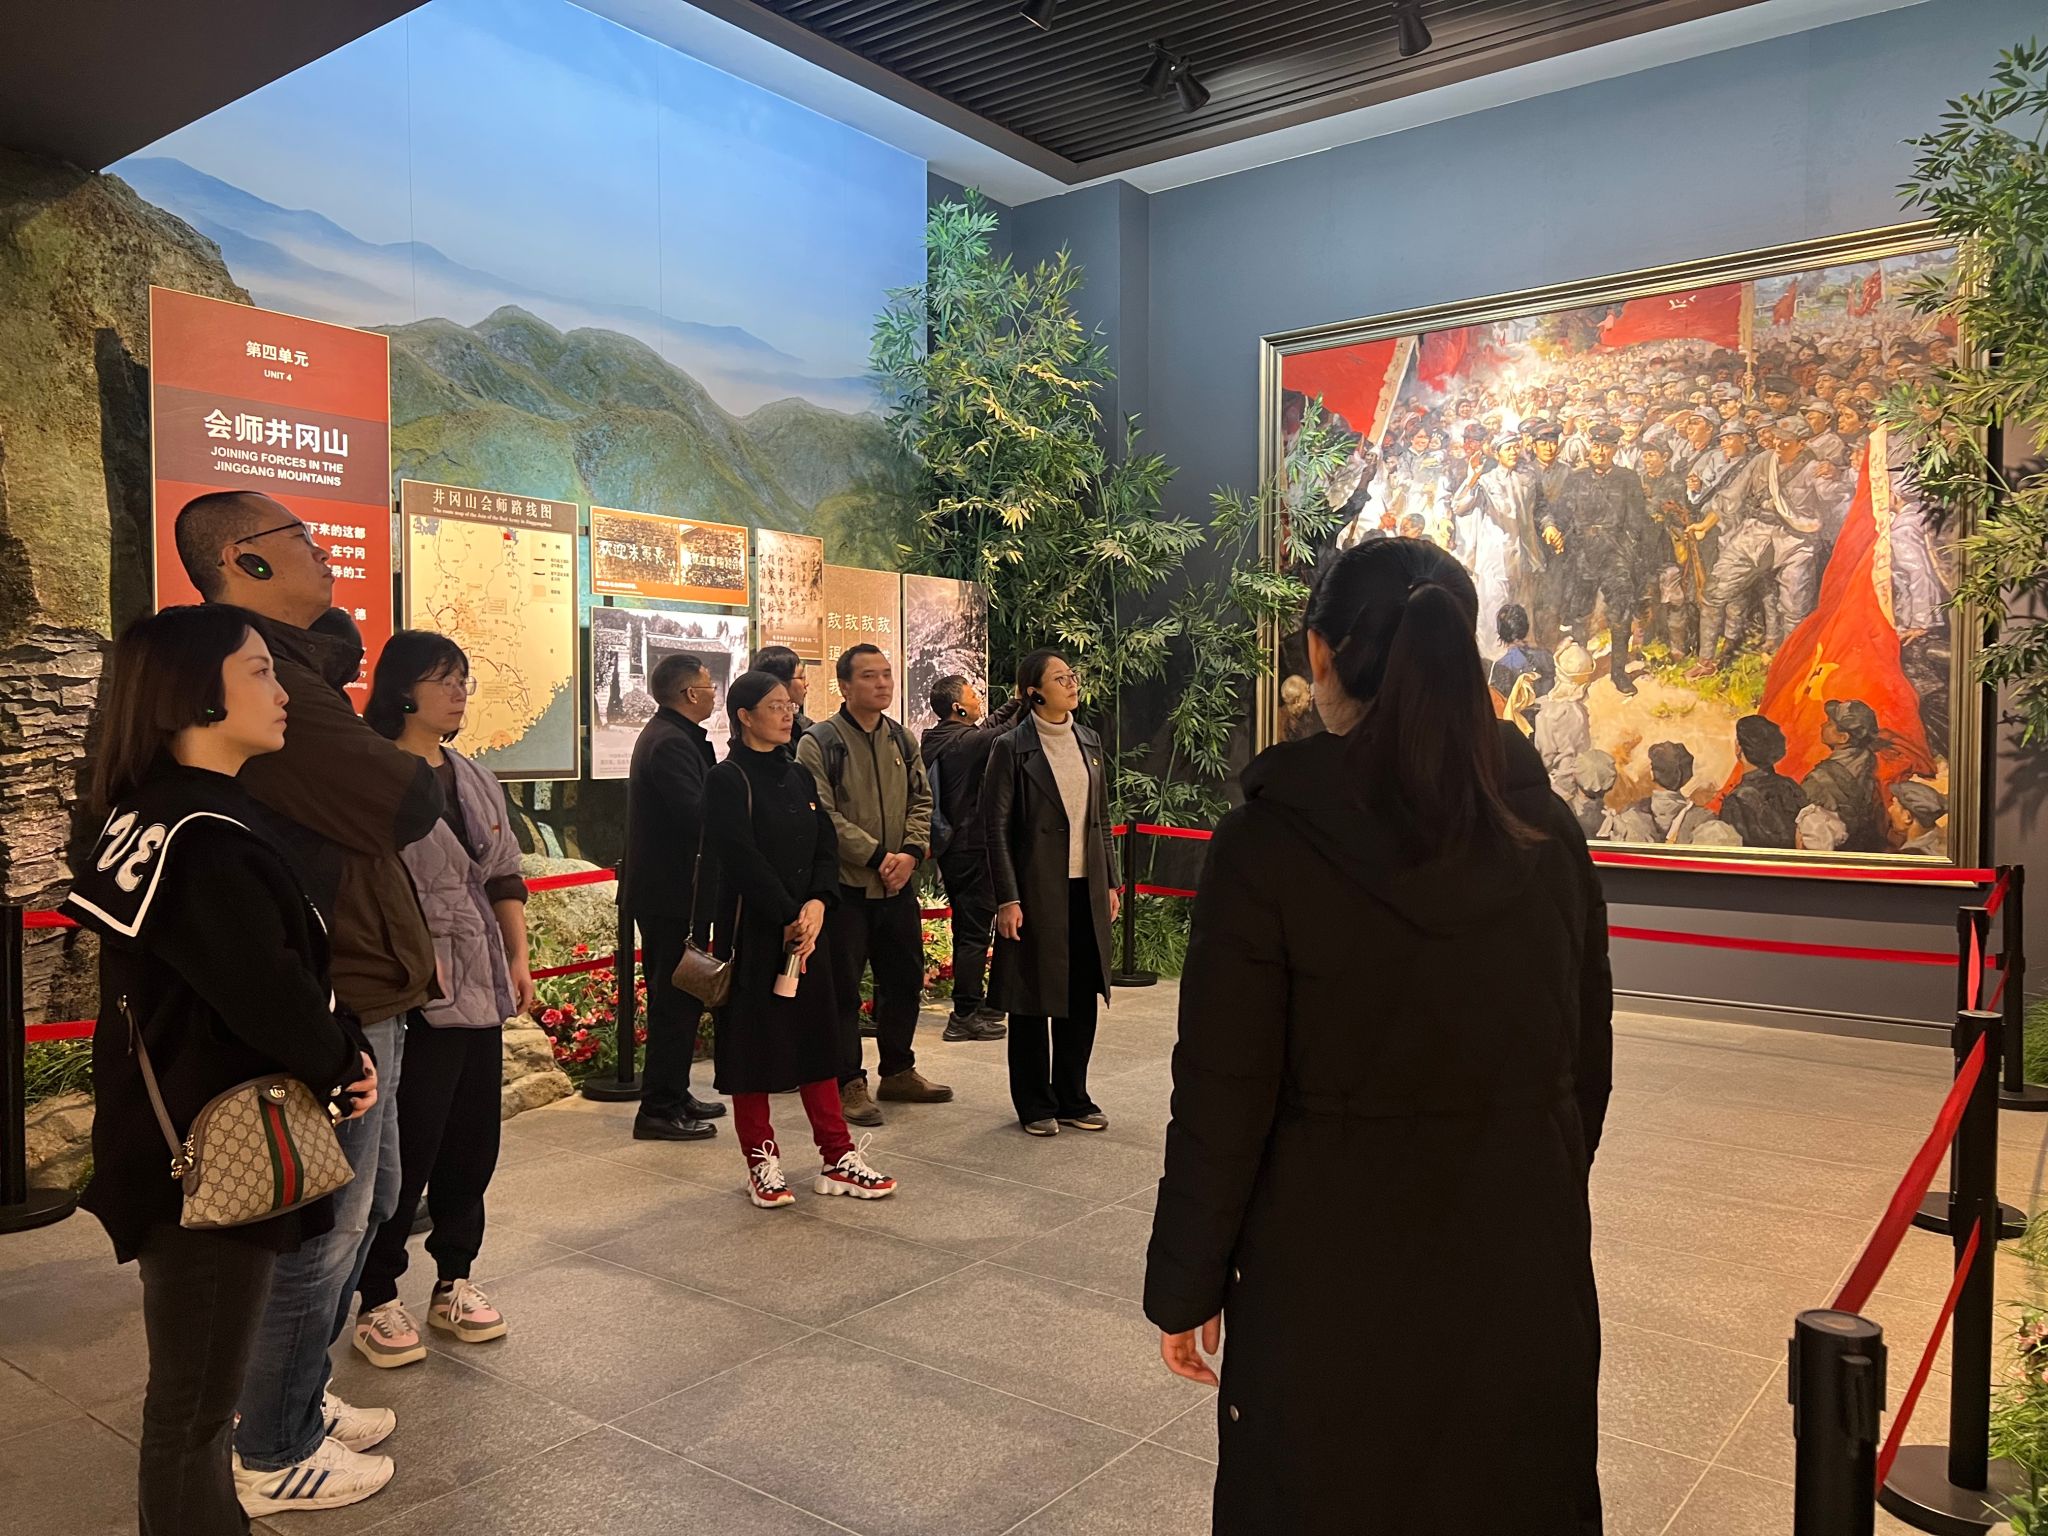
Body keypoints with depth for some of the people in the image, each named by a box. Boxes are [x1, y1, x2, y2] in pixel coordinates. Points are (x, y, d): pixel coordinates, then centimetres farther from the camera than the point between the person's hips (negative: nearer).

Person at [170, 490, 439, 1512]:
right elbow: (407, 803, -24)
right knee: (321, 1232, 4)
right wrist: (402, 769, -4)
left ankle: (297, 1396, 40)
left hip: (356, 995, 11)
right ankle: (273, 1457, 23)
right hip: (334, 1008, -11)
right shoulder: (262, 680, -21)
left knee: (366, 1205, 23)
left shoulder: (283, 666, 15)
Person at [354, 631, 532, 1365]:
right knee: (407, 1152, 0)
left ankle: (453, 1284, 28)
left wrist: (518, 960, 12)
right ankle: (378, 1302, 17)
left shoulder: (474, 780, 13)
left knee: (473, 1143, 14)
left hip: (481, 992, 8)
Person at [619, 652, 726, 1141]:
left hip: (666, 890, 11)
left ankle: (672, 1094, 28)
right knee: (676, 1000, -4)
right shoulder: (672, 744, -19)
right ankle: (660, 1109, 3)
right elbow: (699, 817, -26)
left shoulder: (665, 735, 15)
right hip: (675, 894, -11)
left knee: (675, 998, 18)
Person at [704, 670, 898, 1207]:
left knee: (818, 1035, 8)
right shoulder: (728, 780, -8)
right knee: (754, 1038, 3)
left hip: (806, 923, 6)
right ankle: (762, 1160, 16)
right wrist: (788, 918, -16)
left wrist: (817, 905, -11)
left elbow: (827, 847, 5)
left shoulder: (799, 775, 12)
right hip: (753, 927, -6)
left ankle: (837, 1159, 14)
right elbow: (743, 859, -15)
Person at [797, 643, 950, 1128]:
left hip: (898, 885, 6)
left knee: (905, 979, 15)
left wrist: (911, 853, -8)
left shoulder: (902, 740, 11)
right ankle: (849, 1084, 13)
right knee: (842, 988, 1)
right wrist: (876, 856, -17)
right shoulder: (820, 742, -9)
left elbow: (921, 801, 10)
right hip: (844, 886, -6)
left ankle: (898, 1072, 31)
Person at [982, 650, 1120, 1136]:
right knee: (1034, 999, 5)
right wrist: (1007, 899, -14)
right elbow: (996, 828, -9)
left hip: (1086, 890, 5)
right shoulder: (1013, 748, -7)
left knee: (1082, 996, 10)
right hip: (1036, 891, -5)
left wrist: (1110, 881, 11)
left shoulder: (1089, 742, 10)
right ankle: (1035, 1104, 18)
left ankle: (1072, 1097, 24)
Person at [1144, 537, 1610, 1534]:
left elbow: (1223, 1098, -15)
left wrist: (1183, 1286, -2)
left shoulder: (1270, 839, -18)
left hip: (1333, 1278, -3)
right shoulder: (1548, 833, -5)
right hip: (1525, 1271, 4)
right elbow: (1586, 1070, 4)